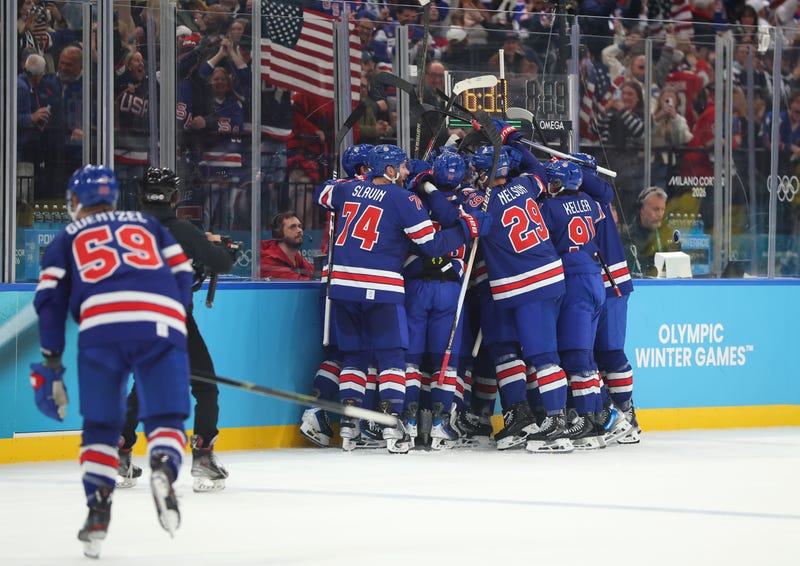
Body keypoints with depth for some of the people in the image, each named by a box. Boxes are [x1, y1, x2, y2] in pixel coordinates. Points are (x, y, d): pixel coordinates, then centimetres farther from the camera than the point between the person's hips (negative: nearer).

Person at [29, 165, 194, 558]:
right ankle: (164, 466, -27)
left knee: (100, 426, 15)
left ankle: (98, 508, 2)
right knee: (166, 418, 5)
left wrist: (50, 365, 18)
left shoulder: (68, 238, 27)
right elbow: (182, 272, 20)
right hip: (162, 324, 0)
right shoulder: (147, 224, 32)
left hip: (101, 327, 0)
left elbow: (51, 298, 16)